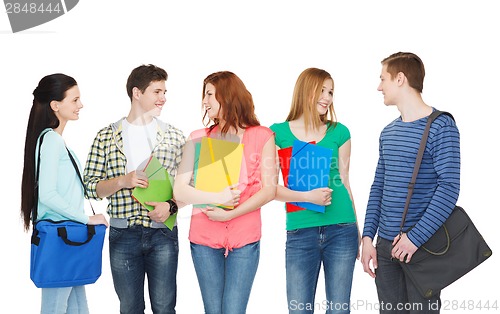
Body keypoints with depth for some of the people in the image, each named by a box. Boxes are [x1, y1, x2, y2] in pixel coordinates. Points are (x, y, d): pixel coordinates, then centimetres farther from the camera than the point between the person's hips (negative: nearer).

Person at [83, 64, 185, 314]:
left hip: (163, 233, 0)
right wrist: (122, 181, -13)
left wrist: (171, 205, -12)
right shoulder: (106, 137, 3)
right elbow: (90, 186, 3)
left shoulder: (174, 136, 6)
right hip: (123, 235, 0)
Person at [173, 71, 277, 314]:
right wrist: (216, 198, -17)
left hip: (244, 239, -2)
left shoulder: (261, 136, 3)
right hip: (205, 238, 2)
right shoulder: (198, 138, 7)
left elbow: (269, 190, -4)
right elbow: (179, 190, -1)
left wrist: (230, 214, -14)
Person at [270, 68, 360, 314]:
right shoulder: (278, 133, 1)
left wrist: (356, 231, 14)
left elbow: (344, 182, 12)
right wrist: (307, 196, -17)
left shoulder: (339, 132, 6)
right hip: (300, 232, -1)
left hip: (341, 230, 1)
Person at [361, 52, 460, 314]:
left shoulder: (441, 127, -9)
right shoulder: (388, 133, 13)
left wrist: (415, 237, -20)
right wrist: (368, 236, 5)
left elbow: (449, 188, -16)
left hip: (422, 245, -6)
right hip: (385, 245, 6)